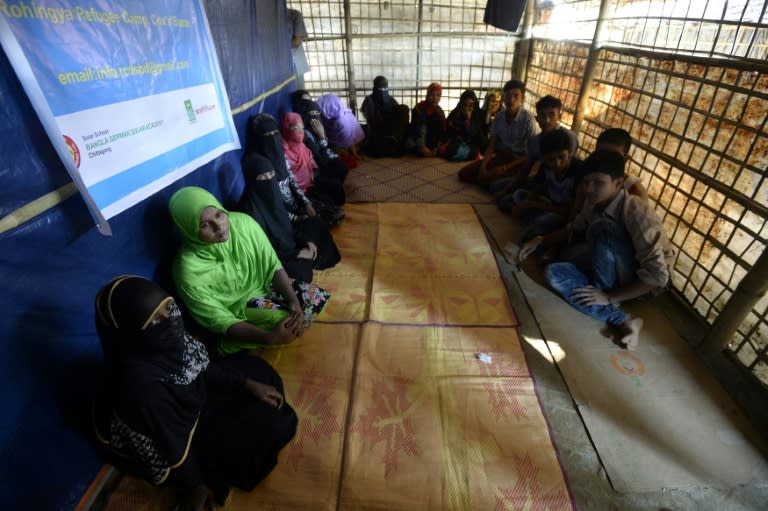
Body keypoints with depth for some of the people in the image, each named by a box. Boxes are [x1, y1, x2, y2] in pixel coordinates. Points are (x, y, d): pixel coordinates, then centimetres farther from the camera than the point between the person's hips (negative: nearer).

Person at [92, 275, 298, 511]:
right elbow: (170, 444, -25)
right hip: (161, 437, -6)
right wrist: (196, 487, -9)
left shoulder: (165, 340, -22)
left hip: (190, 398, 7)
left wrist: (249, 384, -5)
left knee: (257, 368, 10)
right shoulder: (141, 383, -41)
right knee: (266, 424, -7)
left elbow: (202, 366, -3)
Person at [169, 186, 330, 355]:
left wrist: (293, 300, -26)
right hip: (235, 310, -5)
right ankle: (234, 345, -1)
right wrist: (270, 337, -38)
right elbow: (220, 321, -24)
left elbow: (273, 266, -11)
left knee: (317, 296, -8)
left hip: (262, 286, 5)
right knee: (281, 319, -30)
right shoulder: (189, 271, -30)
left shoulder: (244, 222, -21)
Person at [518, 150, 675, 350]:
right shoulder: (593, 203, -8)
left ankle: (609, 305, -13)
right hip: (614, 275, 7)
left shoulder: (637, 213, -28)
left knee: (601, 229, -30)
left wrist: (609, 298, -26)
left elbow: (657, 276, -29)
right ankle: (622, 321, -21)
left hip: (645, 283, -6)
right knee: (553, 273, -16)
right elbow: (574, 229, 12)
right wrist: (540, 241, -5)